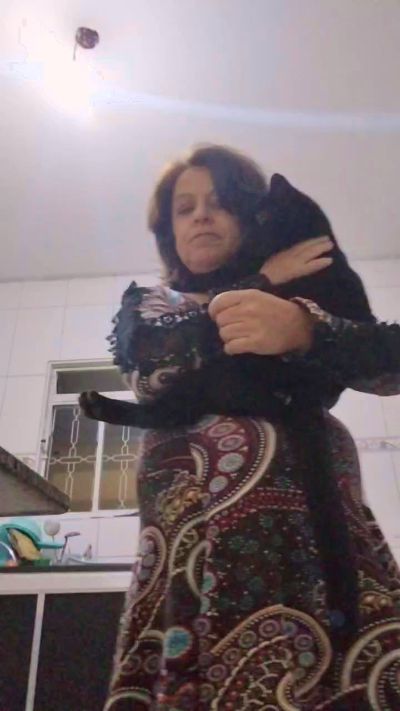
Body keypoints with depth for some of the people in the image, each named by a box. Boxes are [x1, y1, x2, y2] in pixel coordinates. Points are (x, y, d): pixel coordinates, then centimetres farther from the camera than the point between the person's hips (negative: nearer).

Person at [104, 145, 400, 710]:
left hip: (318, 520, 0)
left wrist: (303, 327, -17)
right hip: (199, 528, 1)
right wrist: (261, 282, 6)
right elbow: (156, 361, 0)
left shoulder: (307, 293, 20)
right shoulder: (145, 305, 24)